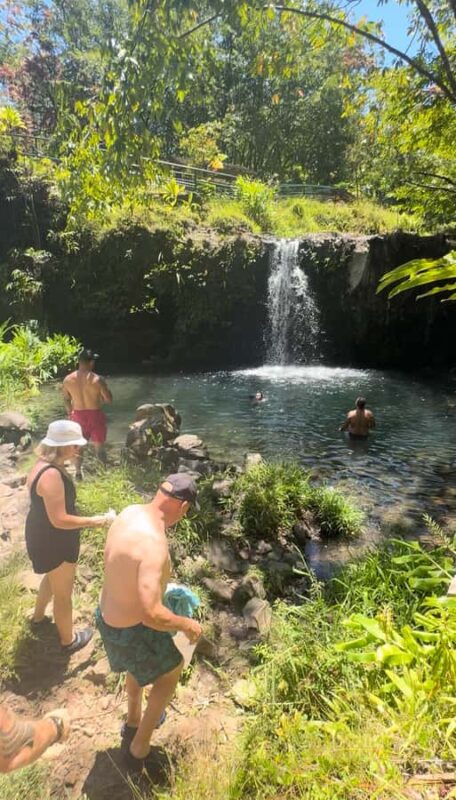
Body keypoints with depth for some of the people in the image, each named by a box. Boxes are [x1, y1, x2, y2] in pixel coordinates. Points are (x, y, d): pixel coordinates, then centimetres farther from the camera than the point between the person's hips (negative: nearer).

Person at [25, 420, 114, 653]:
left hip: (44, 535, 10)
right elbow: (59, 520, -32)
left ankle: (38, 616, 59)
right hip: (52, 541, -10)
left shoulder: (45, 464, -2)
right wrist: (95, 521, -24)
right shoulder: (51, 474, -34)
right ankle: (68, 640, 35)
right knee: (63, 593, 13)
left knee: (53, 579, 35)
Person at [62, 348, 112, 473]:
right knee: (99, 447, 9)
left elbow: (66, 400, 6)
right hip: (95, 415, -3)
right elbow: (109, 399, -12)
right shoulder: (97, 379, -17)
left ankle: (78, 473, 26)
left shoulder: (68, 379, -5)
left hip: (78, 415, 3)